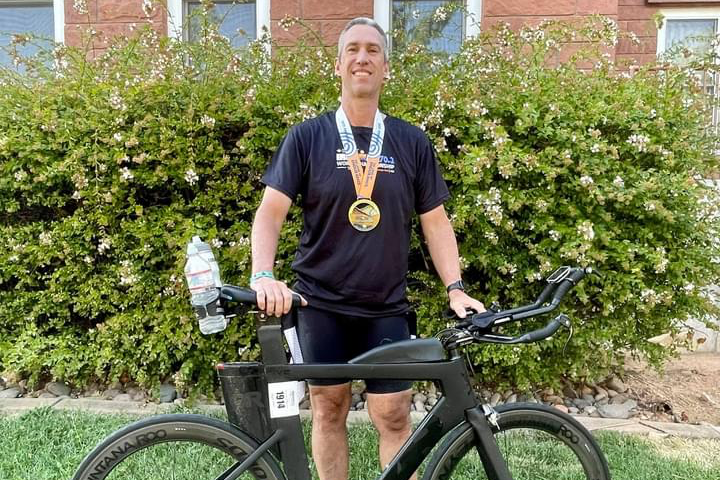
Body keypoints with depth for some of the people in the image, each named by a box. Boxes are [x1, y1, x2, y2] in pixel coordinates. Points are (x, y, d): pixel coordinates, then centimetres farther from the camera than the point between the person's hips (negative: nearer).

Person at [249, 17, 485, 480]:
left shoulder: (413, 142, 3)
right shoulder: (306, 137, -2)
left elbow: (435, 221, 5)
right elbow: (271, 211, -7)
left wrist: (456, 288, -5)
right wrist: (263, 275, -23)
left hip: (386, 308, 1)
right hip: (320, 304, 0)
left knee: (393, 416, 3)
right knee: (329, 409, 12)